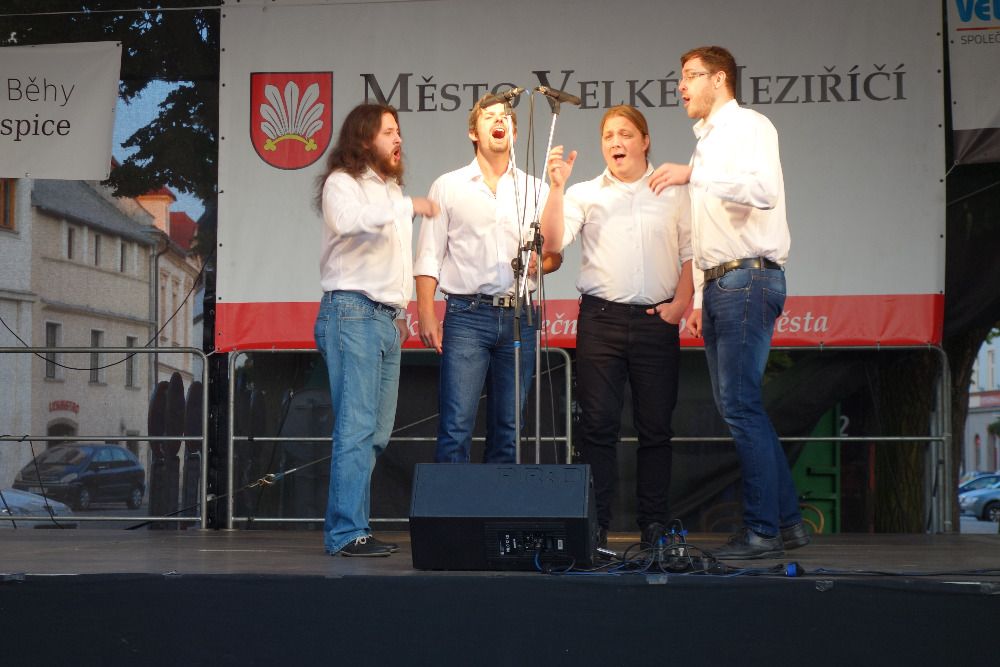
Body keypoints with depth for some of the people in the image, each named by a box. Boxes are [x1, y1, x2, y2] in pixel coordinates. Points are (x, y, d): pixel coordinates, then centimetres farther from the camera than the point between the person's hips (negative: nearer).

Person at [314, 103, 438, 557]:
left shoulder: (391, 189, 24)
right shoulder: (343, 183, -2)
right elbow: (348, 220, -26)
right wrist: (406, 206, -25)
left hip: (386, 318, 9)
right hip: (352, 312, -9)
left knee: (377, 433, 6)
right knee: (356, 428, -13)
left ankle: (345, 526, 11)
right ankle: (347, 533, -12)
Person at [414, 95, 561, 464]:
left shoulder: (534, 189, 16)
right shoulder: (448, 187, 10)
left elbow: (554, 255, 17)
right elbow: (428, 257, 5)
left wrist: (540, 261, -7)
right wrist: (426, 314, -6)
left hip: (518, 315, 3)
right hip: (467, 315, -3)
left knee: (508, 429, 4)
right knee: (456, 426, -10)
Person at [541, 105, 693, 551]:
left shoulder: (674, 193, 11)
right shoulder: (585, 194, 11)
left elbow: (691, 251, 9)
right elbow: (553, 242, -3)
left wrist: (680, 302, -4)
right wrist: (557, 188, -12)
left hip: (657, 320, 0)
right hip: (601, 318, 0)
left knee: (656, 426, 2)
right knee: (598, 425, -3)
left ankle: (655, 526, 9)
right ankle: (595, 525, 0)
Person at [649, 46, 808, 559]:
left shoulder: (749, 127, -4)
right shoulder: (707, 141, 24)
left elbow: (764, 190, -23)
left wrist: (693, 174, -27)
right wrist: (699, 297, 20)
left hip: (749, 277, -9)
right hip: (718, 284, 9)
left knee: (740, 405, -12)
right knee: (735, 405, 8)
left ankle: (763, 531, -8)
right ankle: (787, 520, 13)